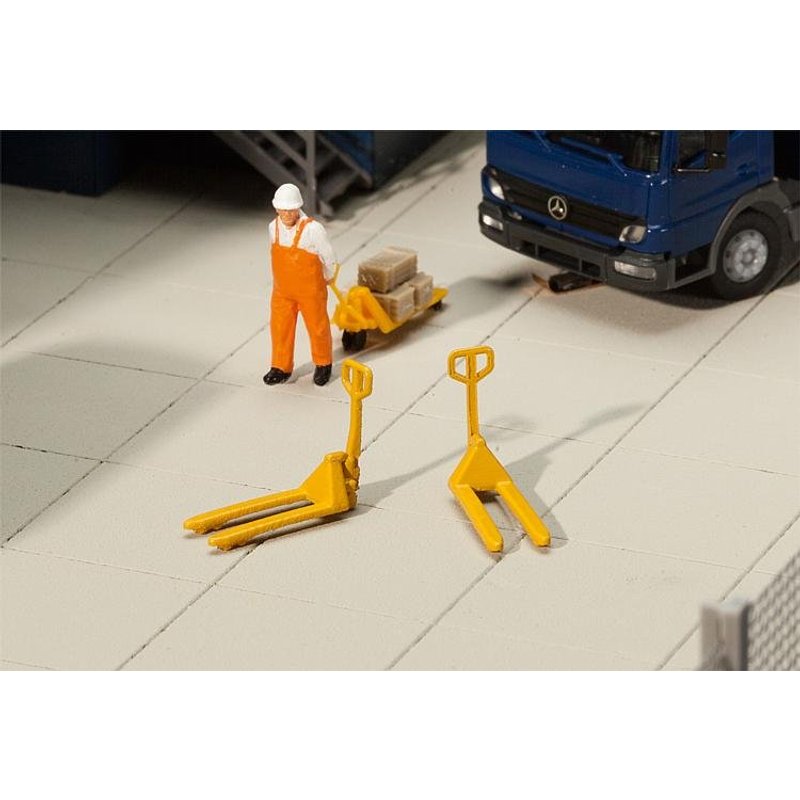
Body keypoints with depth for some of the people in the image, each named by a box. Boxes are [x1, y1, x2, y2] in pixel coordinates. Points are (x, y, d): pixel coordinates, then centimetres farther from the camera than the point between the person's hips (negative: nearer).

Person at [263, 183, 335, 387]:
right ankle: (281, 368, 27)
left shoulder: (313, 229, -25)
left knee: (317, 327, 13)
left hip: (310, 290, -4)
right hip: (282, 290, 4)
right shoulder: (274, 227, -8)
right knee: (280, 327, 11)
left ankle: (323, 365, 34)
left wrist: (326, 279, 6)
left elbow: (329, 258, -10)